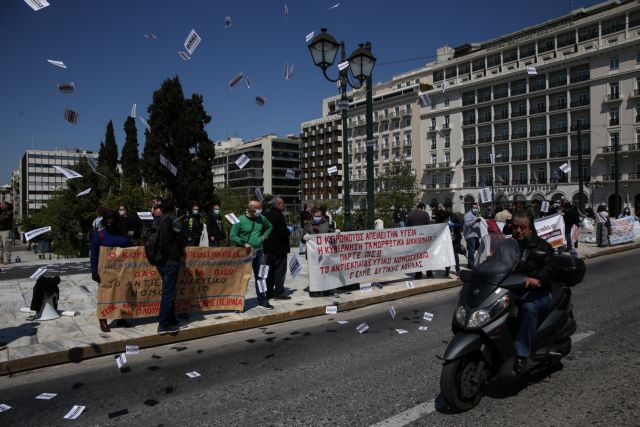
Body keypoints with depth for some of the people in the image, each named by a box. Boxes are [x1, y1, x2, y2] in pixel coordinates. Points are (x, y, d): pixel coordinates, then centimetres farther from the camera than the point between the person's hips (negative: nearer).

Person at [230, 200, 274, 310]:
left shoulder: (261, 218, 4)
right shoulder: (240, 220, -10)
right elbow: (233, 237, -10)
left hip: (258, 252, 4)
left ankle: (263, 301, 17)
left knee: (260, 277, 8)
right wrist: (244, 244, -20)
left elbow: (270, 227, 23)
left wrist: (264, 236, 8)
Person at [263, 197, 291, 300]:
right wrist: (289, 231, -3)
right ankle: (279, 292, 0)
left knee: (271, 270, 16)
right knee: (280, 270, -1)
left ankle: (269, 292, 21)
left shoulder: (266, 215, 9)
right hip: (279, 247, -9)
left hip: (268, 248, 9)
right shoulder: (278, 216, -18)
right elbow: (282, 231, -23)